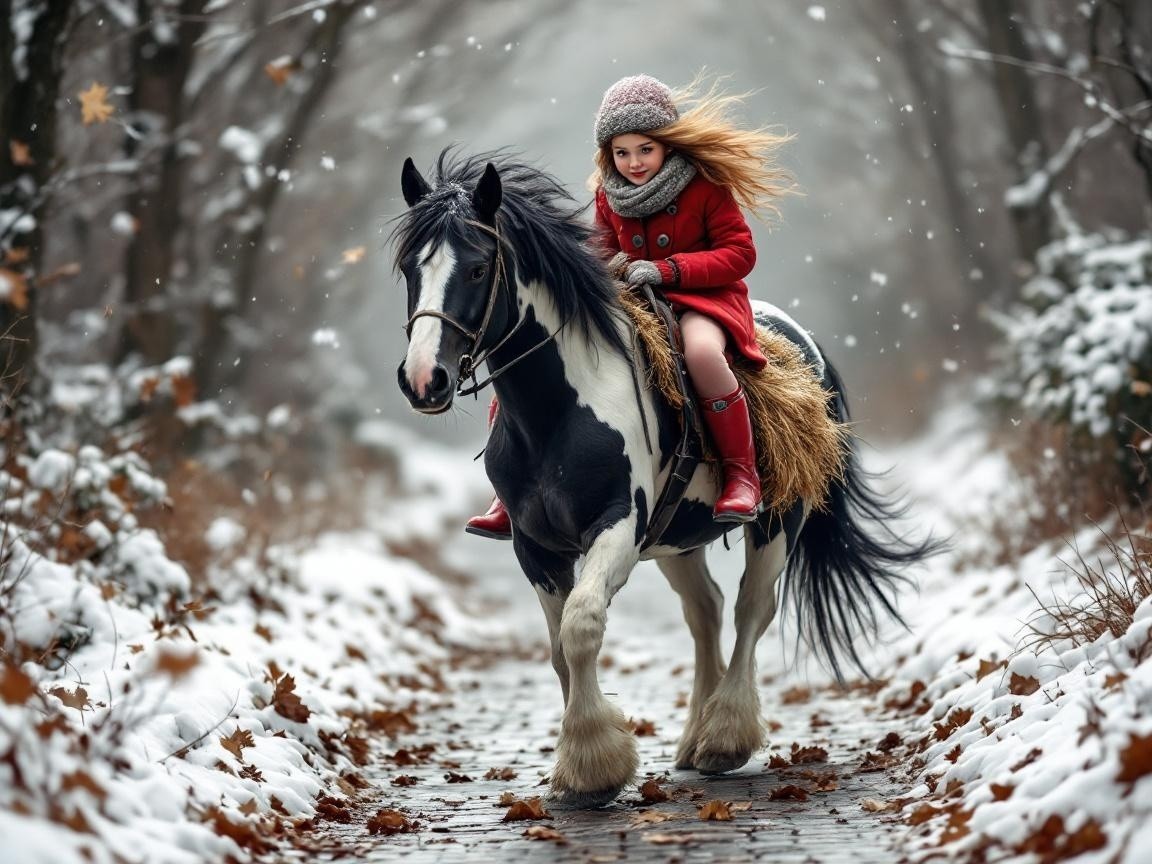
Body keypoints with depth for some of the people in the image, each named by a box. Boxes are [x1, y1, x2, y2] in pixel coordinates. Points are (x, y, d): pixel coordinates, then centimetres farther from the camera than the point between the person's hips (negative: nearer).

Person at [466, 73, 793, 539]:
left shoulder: (705, 185, -8)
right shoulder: (608, 194, 7)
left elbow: (739, 253, -12)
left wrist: (666, 269, -22)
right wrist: (608, 270, -6)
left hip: (699, 296, -5)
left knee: (702, 349, -42)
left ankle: (742, 472, -24)